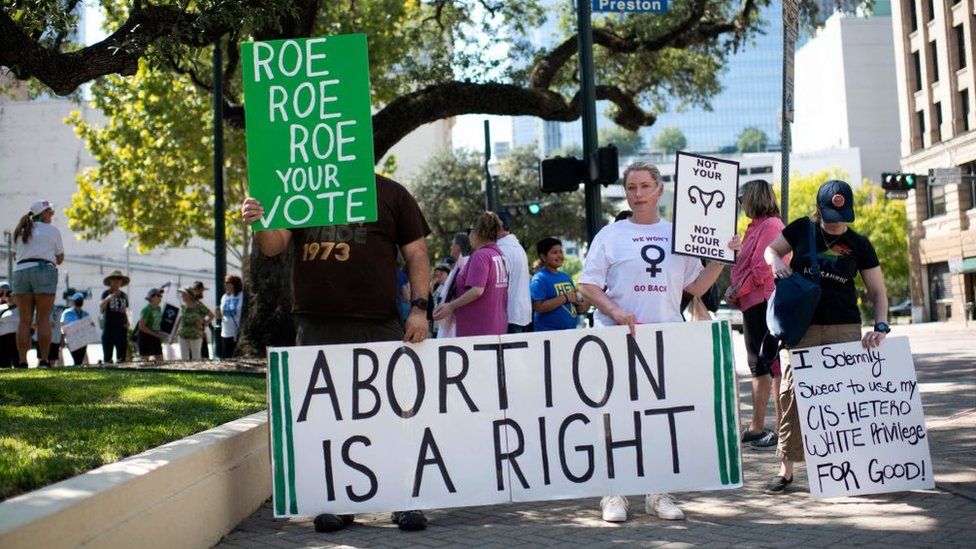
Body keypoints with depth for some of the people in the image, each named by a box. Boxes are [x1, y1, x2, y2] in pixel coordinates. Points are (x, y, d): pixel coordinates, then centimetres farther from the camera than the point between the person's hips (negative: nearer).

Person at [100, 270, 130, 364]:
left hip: (121, 329, 4)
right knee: (107, 358, -5)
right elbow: (101, 307, -19)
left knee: (121, 359, 3)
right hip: (108, 329, -4)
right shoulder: (106, 293, -1)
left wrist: (127, 322, 6)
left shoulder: (124, 295, 13)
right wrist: (109, 297, -37)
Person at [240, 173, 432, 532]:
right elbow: (274, 245, 8)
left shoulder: (391, 194, 10)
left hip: (380, 325, -2)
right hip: (316, 327, 2)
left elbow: (416, 253, 8)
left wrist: (418, 308, -3)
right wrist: (258, 224, -15)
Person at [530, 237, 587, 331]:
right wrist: (565, 297, -18)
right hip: (549, 333, -8)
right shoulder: (539, 279, -9)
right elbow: (538, 307, -20)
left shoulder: (566, 277, 14)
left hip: (571, 329, 8)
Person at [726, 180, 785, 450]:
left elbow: (763, 268, -18)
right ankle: (757, 428, 22)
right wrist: (735, 290, 6)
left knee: (774, 365, -8)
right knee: (758, 366, 14)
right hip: (753, 305, 11)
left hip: (764, 303, -11)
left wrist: (737, 291, -10)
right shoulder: (755, 227, 19)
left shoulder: (771, 225, -11)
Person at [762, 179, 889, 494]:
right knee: (792, 394, -3)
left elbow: (877, 291, 5)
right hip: (803, 329, 0)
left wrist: (880, 326, -11)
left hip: (845, 329, 0)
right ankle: (786, 469, 3)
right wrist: (776, 261, -7)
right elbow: (771, 249, 17)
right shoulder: (802, 230, 2)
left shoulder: (859, 244, 3)